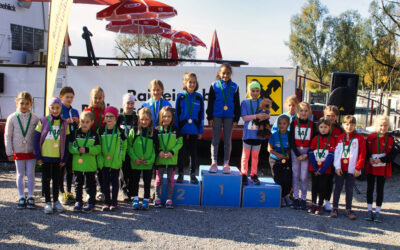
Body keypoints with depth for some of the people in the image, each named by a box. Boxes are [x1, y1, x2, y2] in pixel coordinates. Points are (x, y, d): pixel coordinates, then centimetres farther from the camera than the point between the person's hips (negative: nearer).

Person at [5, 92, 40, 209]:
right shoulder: (12, 118, -3)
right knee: (20, 175, 9)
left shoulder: (35, 118, -3)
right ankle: (21, 197, 18)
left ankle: (30, 197, 15)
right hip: (18, 151, 1)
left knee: (30, 174, 5)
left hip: (31, 151, 0)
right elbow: (7, 136, 1)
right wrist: (9, 152, 0)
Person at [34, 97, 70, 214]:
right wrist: (38, 156, -7)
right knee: (46, 179, 7)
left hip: (58, 156, 1)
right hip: (45, 156, -1)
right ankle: (48, 202, 17)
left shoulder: (64, 123, 2)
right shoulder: (43, 121, -2)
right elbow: (37, 139, -2)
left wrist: (65, 158, 0)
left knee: (56, 179, 11)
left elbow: (66, 141, 4)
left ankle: (56, 201, 22)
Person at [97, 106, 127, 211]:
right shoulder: (101, 131, 3)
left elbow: (124, 145, 4)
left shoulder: (119, 131, -2)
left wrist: (121, 157, -3)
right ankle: (107, 202, 17)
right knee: (105, 181, 7)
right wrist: (100, 158, 0)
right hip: (104, 161, 2)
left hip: (116, 162, -2)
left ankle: (114, 202, 13)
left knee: (114, 181, 5)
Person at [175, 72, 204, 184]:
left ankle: (193, 174, 19)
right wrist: (177, 129, -4)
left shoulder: (199, 97, 3)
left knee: (193, 152, 8)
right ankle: (180, 174, 19)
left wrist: (200, 131, 2)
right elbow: (177, 114, 1)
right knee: (181, 152, 7)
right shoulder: (181, 96, 0)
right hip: (182, 130, -1)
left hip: (194, 130, 1)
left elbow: (201, 115, 5)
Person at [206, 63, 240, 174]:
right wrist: (210, 117, -2)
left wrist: (236, 119, 2)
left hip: (229, 116, 1)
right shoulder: (214, 85, 1)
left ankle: (226, 163, 14)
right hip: (217, 116, -1)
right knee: (215, 140, 4)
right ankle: (214, 163, 11)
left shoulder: (234, 87, 4)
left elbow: (237, 104, 7)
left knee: (228, 140, 6)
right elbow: (210, 103, 2)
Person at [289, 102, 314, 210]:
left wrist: (307, 154, -7)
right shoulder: (294, 123, 2)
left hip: (307, 152, 0)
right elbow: (291, 140, -1)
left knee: (303, 177, -3)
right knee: (295, 175, 4)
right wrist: (297, 154, -7)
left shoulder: (311, 124, 4)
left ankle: (303, 199, 8)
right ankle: (296, 198, 12)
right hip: (295, 151, 0)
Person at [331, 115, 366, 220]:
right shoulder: (340, 138, 4)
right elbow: (336, 152, 3)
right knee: (338, 188, 9)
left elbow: (362, 153, -5)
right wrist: (337, 166, -5)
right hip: (340, 168, 2)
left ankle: (348, 209, 17)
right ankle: (335, 208, 17)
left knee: (349, 189, 7)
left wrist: (358, 168, -8)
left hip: (351, 169, -2)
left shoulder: (359, 138, -3)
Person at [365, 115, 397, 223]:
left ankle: (377, 212, 15)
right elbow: (366, 150, 2)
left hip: (383, 169, -1)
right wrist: (369, 158, -16)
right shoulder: (371, 137, -1)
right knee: (370, 189, 8)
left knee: (380, 190, 5)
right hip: (370, 168, 1)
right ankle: (369, 210, 19)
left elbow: (393, 154, -6)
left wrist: (381, 160, -17)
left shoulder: (390, 139, -3)